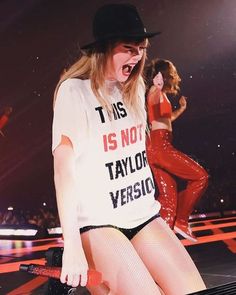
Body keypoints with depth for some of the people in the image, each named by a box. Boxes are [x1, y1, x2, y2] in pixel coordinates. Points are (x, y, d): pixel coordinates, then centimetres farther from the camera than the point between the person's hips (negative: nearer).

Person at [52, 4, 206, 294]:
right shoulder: (75, 91, -12)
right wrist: (72, 246, -25)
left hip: (142, 213, 7)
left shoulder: (134, 88, 10)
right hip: (98, 221, -6)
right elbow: (64, 166, -20)